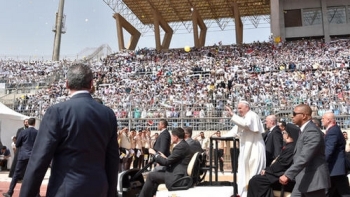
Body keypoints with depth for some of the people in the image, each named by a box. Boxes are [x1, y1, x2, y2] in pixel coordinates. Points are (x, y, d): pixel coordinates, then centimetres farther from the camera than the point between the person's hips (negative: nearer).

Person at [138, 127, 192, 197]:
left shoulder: (180, 146, -18)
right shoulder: (184, 144, 13)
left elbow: (166, 162, -16)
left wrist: (155, 154, -2)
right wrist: (165, 157, 8)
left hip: (177, 177, -10)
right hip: (179, 174, 10)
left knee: (151, 175, -4)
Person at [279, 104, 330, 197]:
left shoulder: (312, 131, -20)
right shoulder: (304, 130, 14)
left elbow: (304, 157, -30)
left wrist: (288, 175, -33)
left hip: (313, 179, -10)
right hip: (303, 179, 10)